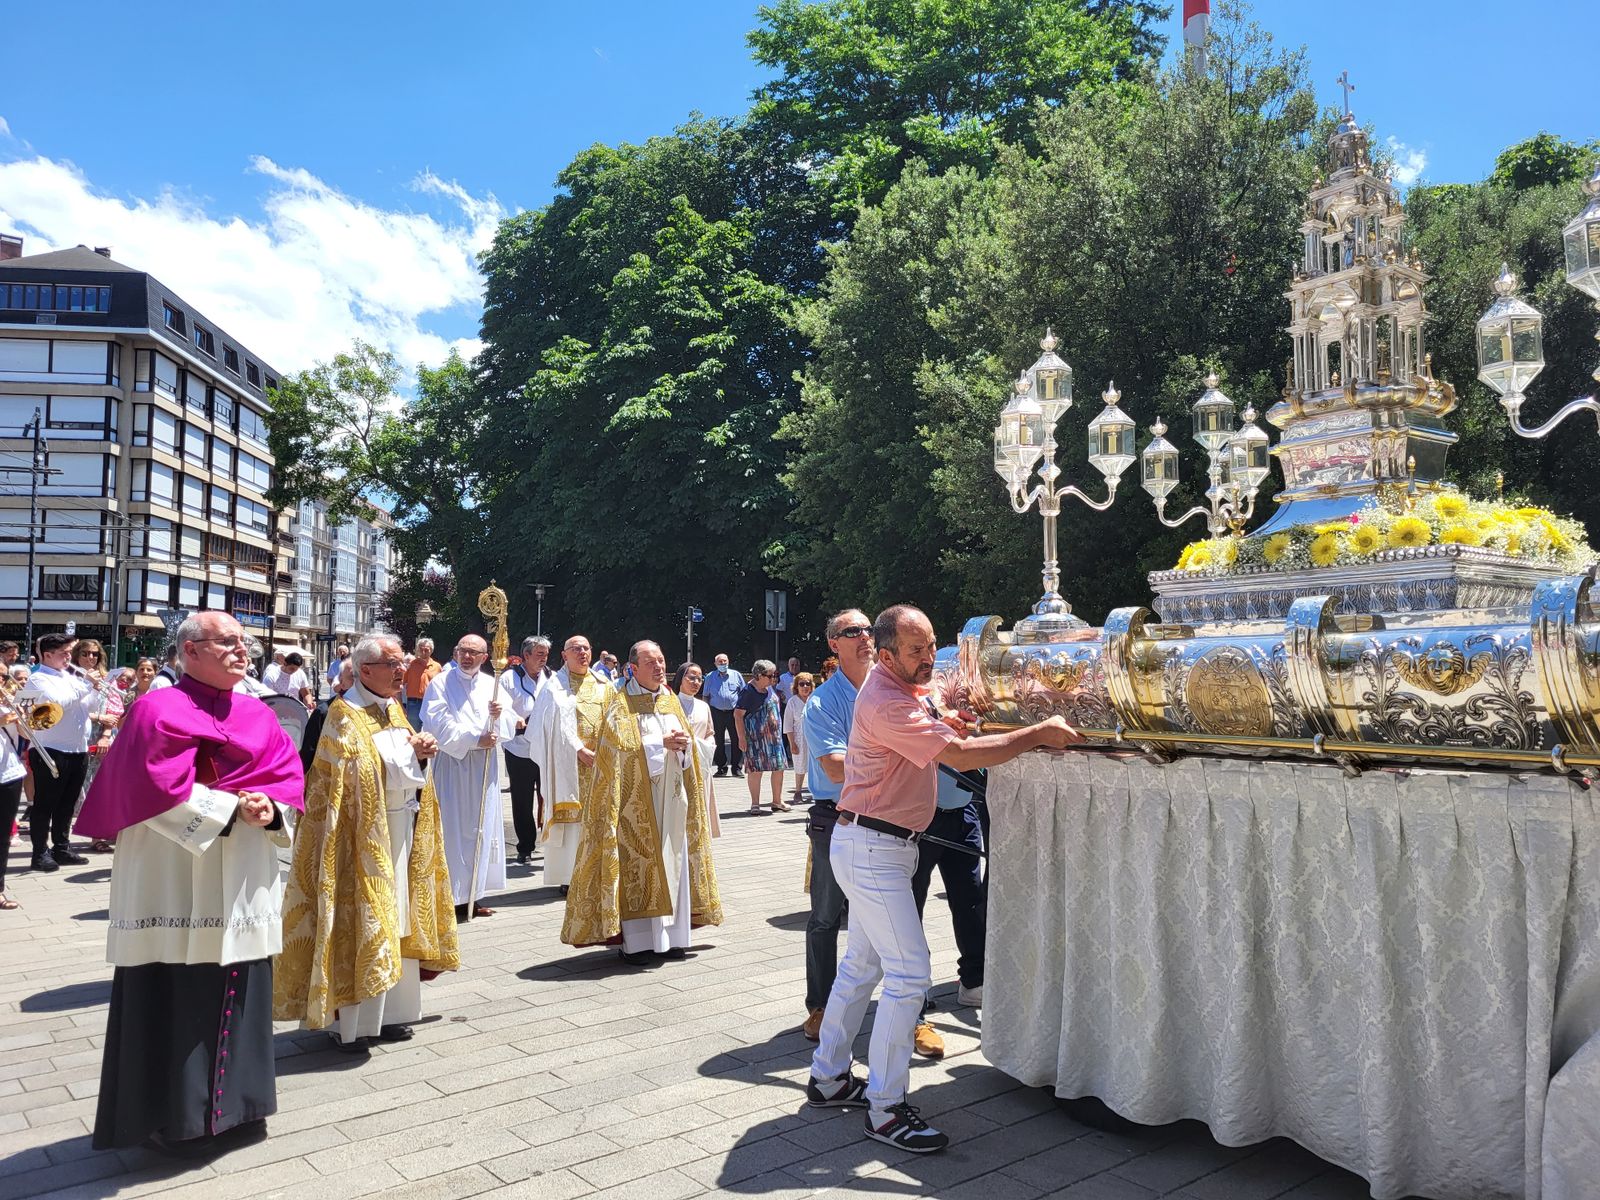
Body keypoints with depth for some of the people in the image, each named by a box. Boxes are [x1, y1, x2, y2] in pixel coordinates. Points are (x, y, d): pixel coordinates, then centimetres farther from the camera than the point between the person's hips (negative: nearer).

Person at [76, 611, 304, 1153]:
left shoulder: (258, 715, 11)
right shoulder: (158, 711, -8)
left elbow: (289, 775, 6)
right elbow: (161, 789, -18)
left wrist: (270, 808, -14)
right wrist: (232, 808, -17)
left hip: (243, 887, 6)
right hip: (176, 885, -6)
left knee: (241, 992, 12)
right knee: (176, 999, 2)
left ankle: (236, 1098, 25)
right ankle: (174, 1114, 16)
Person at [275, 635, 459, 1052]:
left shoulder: (393, 708, 13)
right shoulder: (345, 715, -12)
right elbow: (369, 772, -22)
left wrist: (422, 751, 0)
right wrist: (413, 752, -16)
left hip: (402, 828, 8)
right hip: (365, 834, -8)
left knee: (395, 922, 13)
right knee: (362, 921, -3)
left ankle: (388, 1012, 24)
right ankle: (351, 1022, 8)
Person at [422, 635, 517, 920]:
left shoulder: (492, 685, 10)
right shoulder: (441, 683, -3)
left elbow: (510, 725, 6)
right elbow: (438, 725, -13)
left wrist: (499, 715, -16)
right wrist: (475, 739, -15)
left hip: (484, 769, 5)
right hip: (451, 766, -5)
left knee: (480, 829, 8)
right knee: (452, 830, -5)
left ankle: (472, 896, 15)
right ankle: (451, 898, 1)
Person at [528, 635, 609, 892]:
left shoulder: (601, 685, 14)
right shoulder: (556, 686, 0)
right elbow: (558, 725, -8)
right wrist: (580, 750, -15)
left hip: (599, 762, 4)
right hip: (569, 762, -4)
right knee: (570, 817, -5)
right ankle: (568, 877, 0)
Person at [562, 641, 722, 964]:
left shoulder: (671, 700, 15)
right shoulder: (621, 703, -4)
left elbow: (687, 738, 14)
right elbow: (621, 743, -15)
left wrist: (682, 744, -7)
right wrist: (661, 743, -16)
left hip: (671, 798, 6)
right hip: (636, 801, -6)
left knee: (672, 861, 7)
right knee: (636, 865, -4)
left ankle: (670, 935, 15)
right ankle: (634, 940, 1)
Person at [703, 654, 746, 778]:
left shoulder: (736, 675, 8)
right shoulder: (710, 677, 9)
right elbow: (705, 696, 12)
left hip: (734, 712, -1)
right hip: (717, 713, 1)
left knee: (736, 740, -2)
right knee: (718, 741, 3)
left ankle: (737, 767, 5)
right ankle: (721, 767, 13)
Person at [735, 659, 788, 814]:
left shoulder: (770, 689, 11)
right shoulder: (748, 691, -12)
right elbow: (738, 715, -14)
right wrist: (742, 738, -18)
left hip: (773, 736, 7)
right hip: (755, 737, -7)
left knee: (779, 768, 7)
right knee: (756, 769, -2)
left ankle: (777, 802, 18)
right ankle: (755, 804, 8)